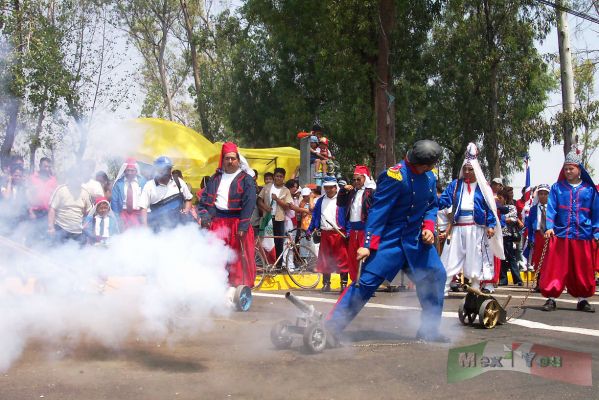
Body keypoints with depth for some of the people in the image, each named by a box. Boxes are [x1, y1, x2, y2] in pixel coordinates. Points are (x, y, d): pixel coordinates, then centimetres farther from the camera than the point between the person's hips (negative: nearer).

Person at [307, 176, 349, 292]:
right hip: (325, 234, 5)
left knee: (342, 259, -6)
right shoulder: (320, 201, 14)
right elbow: (315, 216, 16)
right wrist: (310, 230, 10)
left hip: (339, 233, -5)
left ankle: (344, 284, -1)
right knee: (325, 260, 9)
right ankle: (326, 284, 17)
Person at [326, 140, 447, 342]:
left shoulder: (429, 177, 4)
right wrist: (369, 244, -24)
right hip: (391, 238, -8)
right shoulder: (396, 176, -20)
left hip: (417, 238, 8)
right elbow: (378, 211, -21)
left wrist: (428, 227, -4)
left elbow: (431, 206, 16)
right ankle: (332, 326, -9)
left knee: (436, 275, 4)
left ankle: (429, 329, 19)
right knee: (368, 280, -13)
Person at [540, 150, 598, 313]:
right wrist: (549, 227, -12)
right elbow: (551, 208, 1)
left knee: (583, 270, 7)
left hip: (583, 237, 1)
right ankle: (551, 298, 2)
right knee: (555, 269, -4)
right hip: (560, 235, -1)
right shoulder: (557, 187, 7)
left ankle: (582, 299, 20)